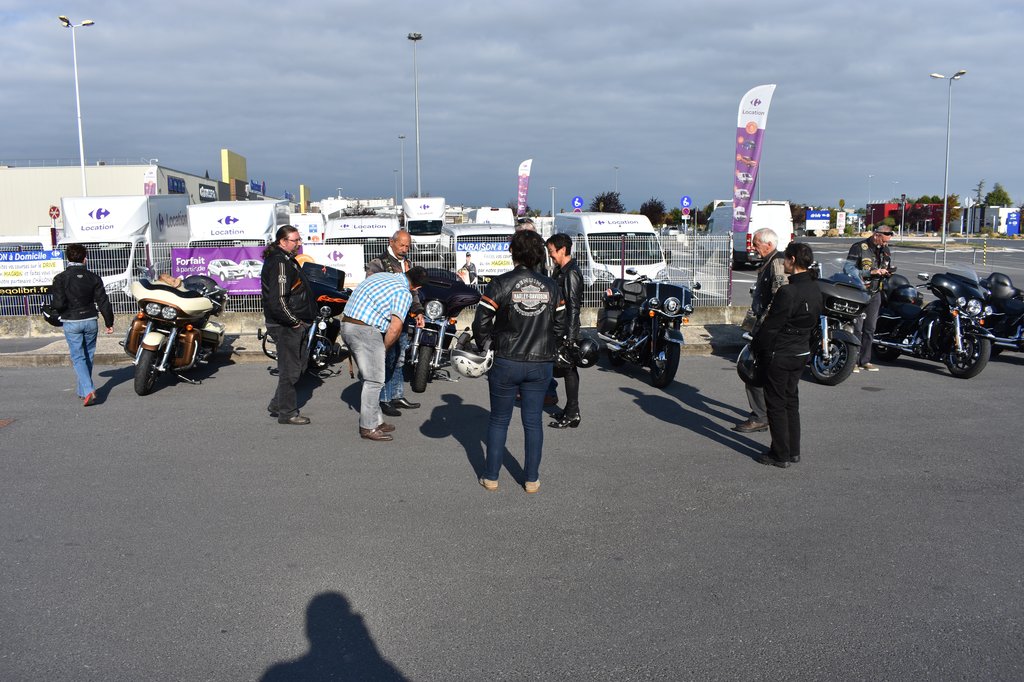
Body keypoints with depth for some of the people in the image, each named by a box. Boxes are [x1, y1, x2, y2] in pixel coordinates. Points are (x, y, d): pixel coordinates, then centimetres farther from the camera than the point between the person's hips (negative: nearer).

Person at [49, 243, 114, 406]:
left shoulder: (61, 278, -8)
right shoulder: (93, 277, -1)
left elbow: (59, 304, -15)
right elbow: (103, 302, -1)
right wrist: (109, 322, 7)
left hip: (71, 322, -2)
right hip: (90, 320, 2)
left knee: (78, 357, 0)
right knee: (88, 356, 14)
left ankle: (89, 391, -17)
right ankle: (82, 391, 24)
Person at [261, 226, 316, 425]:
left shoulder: (288, 260, 15)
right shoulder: (279, 263, -19)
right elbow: (277, 300, -27)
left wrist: (303, 321, 16)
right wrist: (294, 321, -18)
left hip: (294, 324, 11)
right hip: (286, 326, -11)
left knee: (299, 363, 19)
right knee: (290, 369, -2)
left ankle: (277, 405, 28)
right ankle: (287, 413, 9)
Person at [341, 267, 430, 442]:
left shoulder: (384, 275, 17)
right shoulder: (404, 293, -10)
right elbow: (395, 328, -18)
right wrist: (385, 348, -1)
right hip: (365, 330, -9)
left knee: (369, 377, 17)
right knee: (374, 380, -1)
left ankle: (376, 420, 24)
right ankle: (368, 428, 4)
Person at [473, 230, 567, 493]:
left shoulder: (500, 283, -11)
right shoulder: (551, 286, 0)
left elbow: (480, 324, -11)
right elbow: (560, 327, 4)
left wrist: (489, 346, 5)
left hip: (506, 362, -2)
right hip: (541, 364, 2)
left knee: (499, 420, 12)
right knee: (533, 421, 12)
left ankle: (491, 476, 20)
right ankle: (532, 479, 18)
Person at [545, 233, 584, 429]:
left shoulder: (571, 273, -16)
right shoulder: (559, 271, 14)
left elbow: (574, 306, -20)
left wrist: (569, 336, -23)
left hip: (567, 331, -10)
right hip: (557, 330, 10)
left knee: (569, 370, -3)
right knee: (567, 369, 15)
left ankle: (572, 414, 4)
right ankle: (570, 411, 24)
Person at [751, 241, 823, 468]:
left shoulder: (788, 292, -24)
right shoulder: (815, 290, 2)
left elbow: (771, 326, -19)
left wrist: (755, 346, -5)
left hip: (779, 355, -8)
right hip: (802, 352, 8)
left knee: (776, 404, 4)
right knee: (791, 401, 19)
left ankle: (780, 455, 11)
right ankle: (794, 451, 26)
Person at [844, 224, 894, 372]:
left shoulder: (885, 250, 13)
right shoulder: (859, 247, -9)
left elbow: (888, 268, 25)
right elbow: (848, 269, -17)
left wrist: (887, 272, 0)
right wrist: (871, 272, -23)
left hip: (875, 294, 7)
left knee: (870, 328, 9)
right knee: (857, 328, -7)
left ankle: (865, 360, 16)